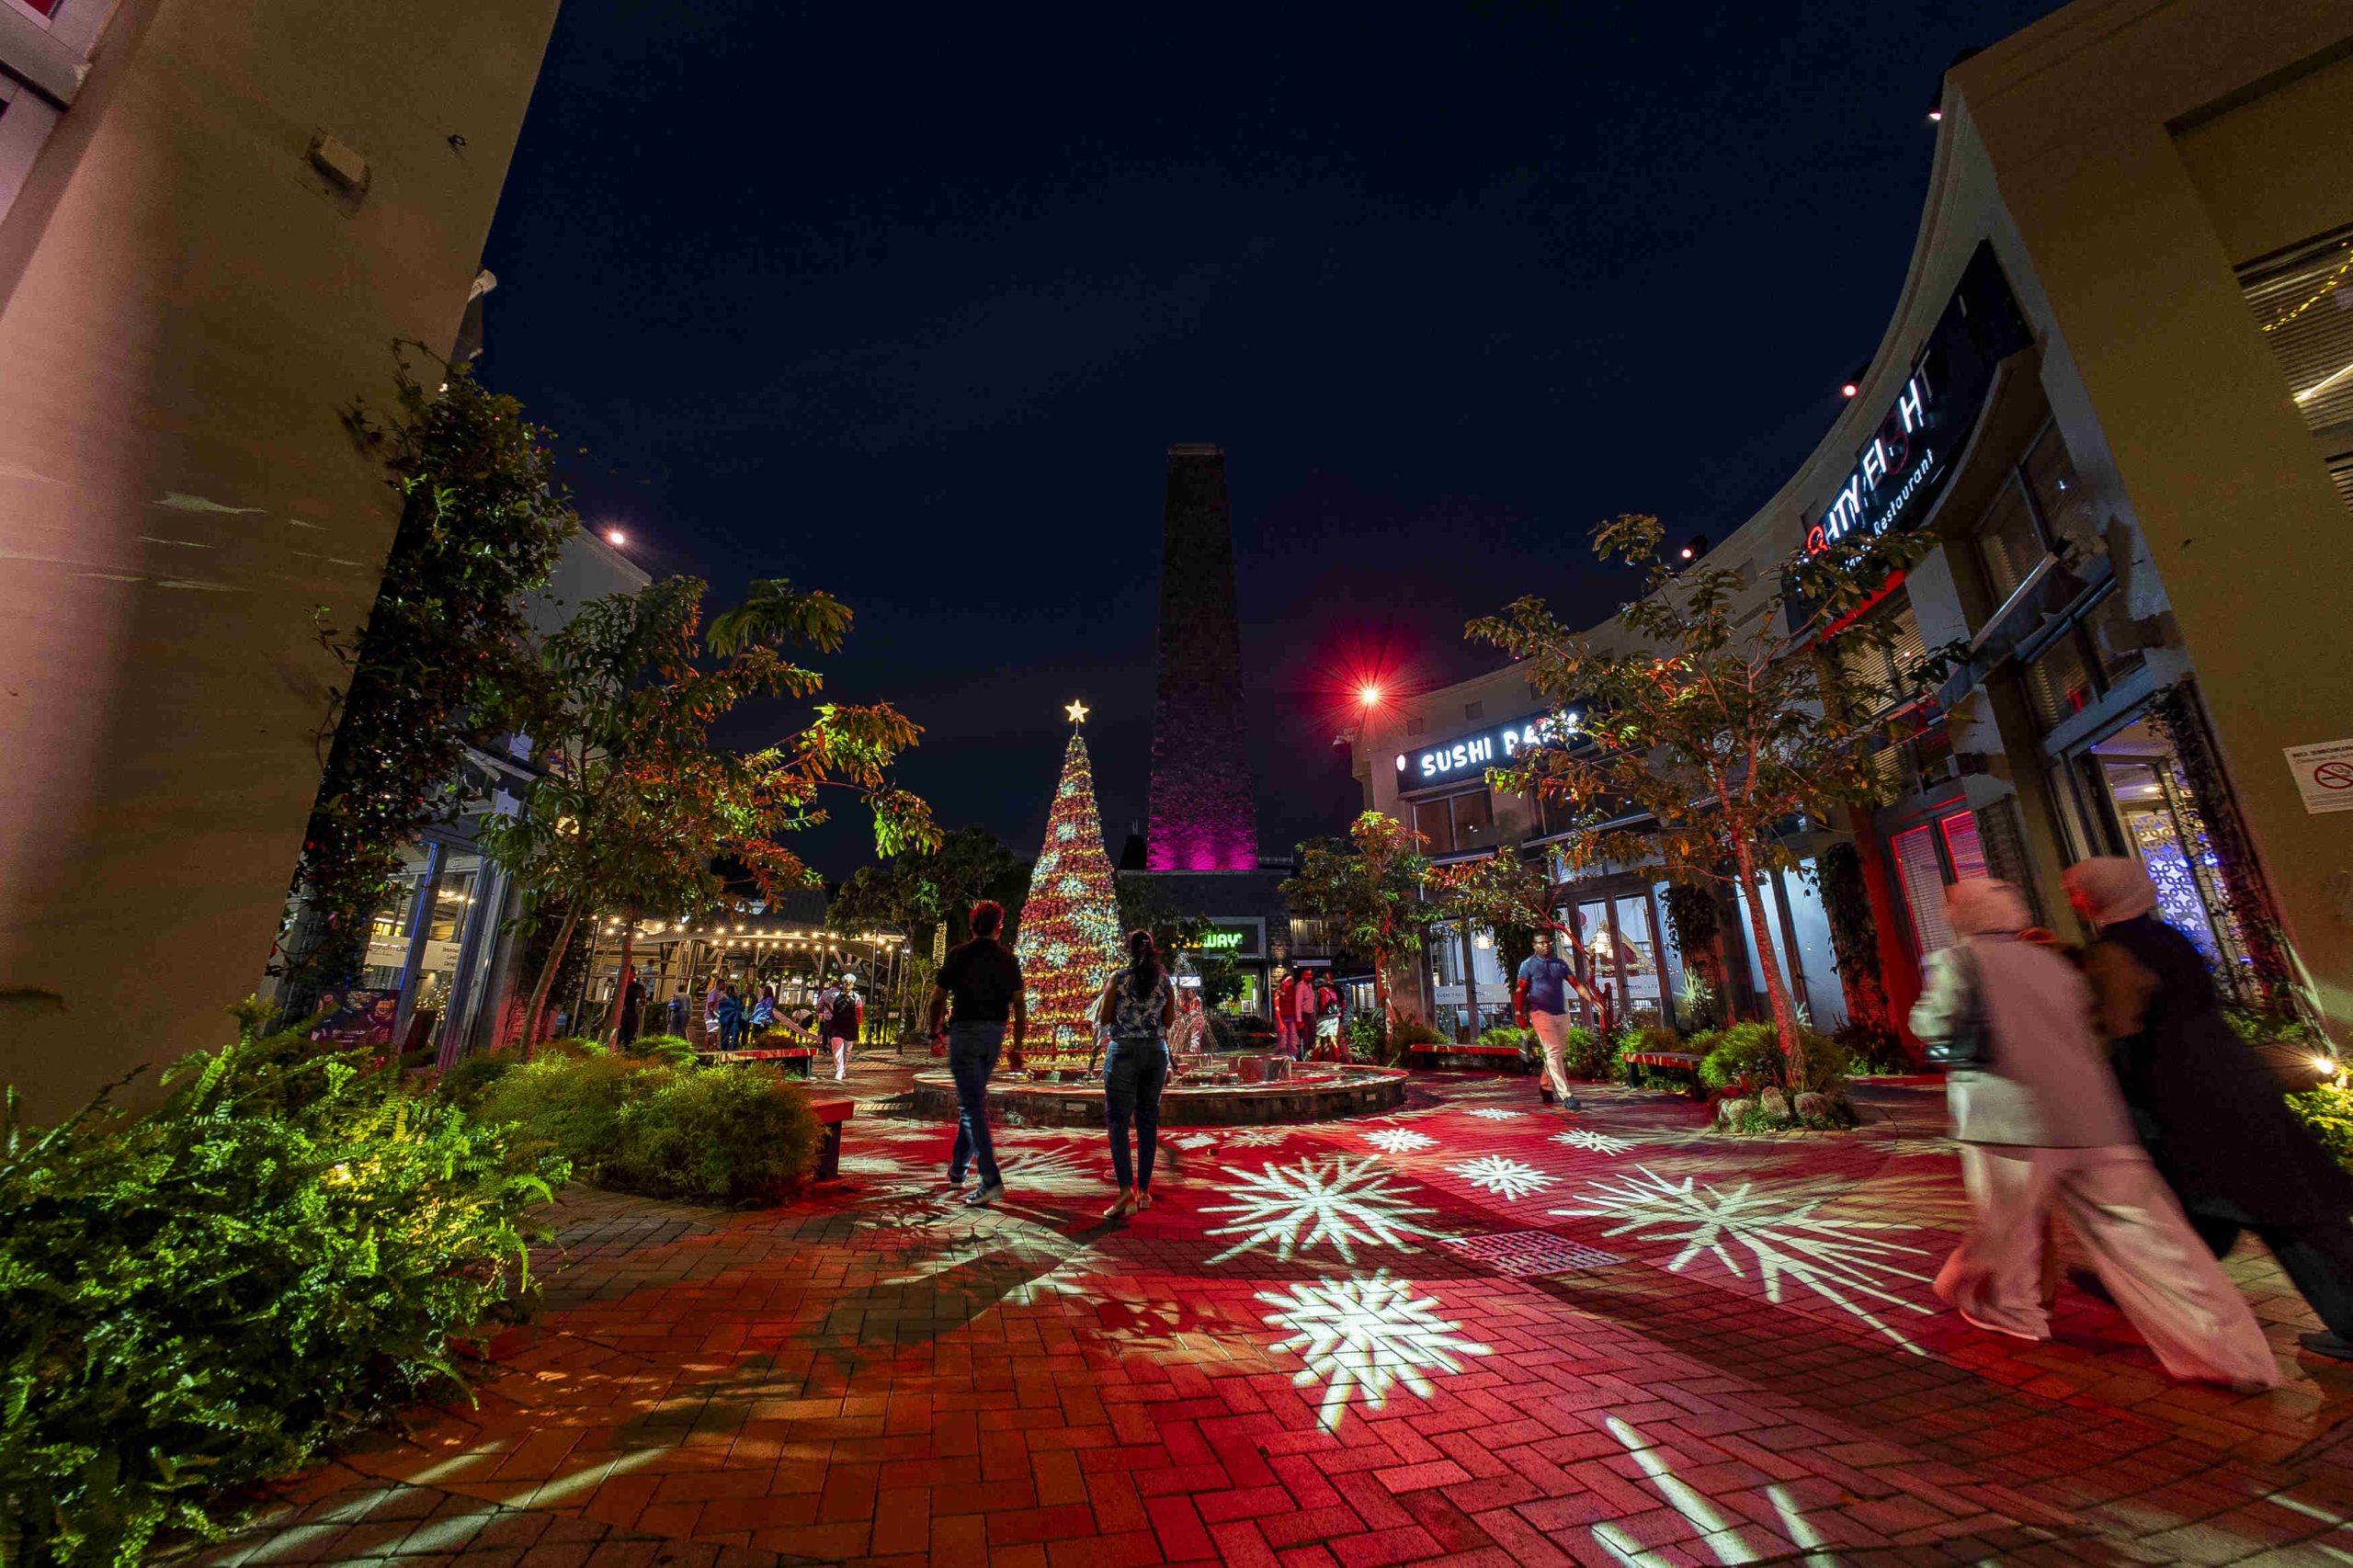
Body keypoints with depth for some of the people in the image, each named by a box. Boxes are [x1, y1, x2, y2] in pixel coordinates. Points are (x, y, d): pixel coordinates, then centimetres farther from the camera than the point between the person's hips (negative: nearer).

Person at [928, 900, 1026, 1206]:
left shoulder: (959, 955, -5)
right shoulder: (1009, 959, 4)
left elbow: (938, 998, -1)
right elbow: (1019, 1005, 3)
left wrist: (935, 1029, 17)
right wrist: (1017, 1047, 10)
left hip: (964, 1032, -4)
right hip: (995, 1033, 5)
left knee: (972, 1105, -5)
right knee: (972, 1099, 20)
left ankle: (991, 1180, -12)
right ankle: (957, 1169, 31)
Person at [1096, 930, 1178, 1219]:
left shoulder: (1118, 978, -7)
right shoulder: (1164, 980, 2)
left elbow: (1103, 1019, -2)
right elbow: (1169, 1021, 8)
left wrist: (1105, 992, 12)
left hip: (1124, 1051, -4)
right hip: (1156, 1052, 4)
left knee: (1118, 1121, 0)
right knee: (1148, 1119, 12)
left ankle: (1127, 1192, -12)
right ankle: (1144, 1190, 19)